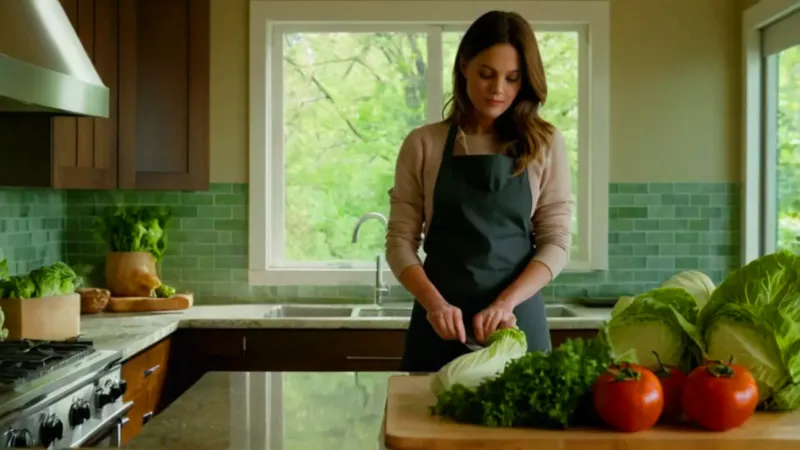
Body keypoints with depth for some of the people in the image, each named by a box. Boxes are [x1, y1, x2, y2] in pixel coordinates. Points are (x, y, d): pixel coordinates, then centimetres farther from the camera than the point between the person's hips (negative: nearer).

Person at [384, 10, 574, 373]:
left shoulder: (544, 144, 2)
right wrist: (433, 302, -17)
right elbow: (400, 240, 0)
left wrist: (506, 303, -16)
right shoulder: (423, 144, 1)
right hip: (441, 318, 0)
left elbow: (556, 241, -1)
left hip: (517, 318, 0)